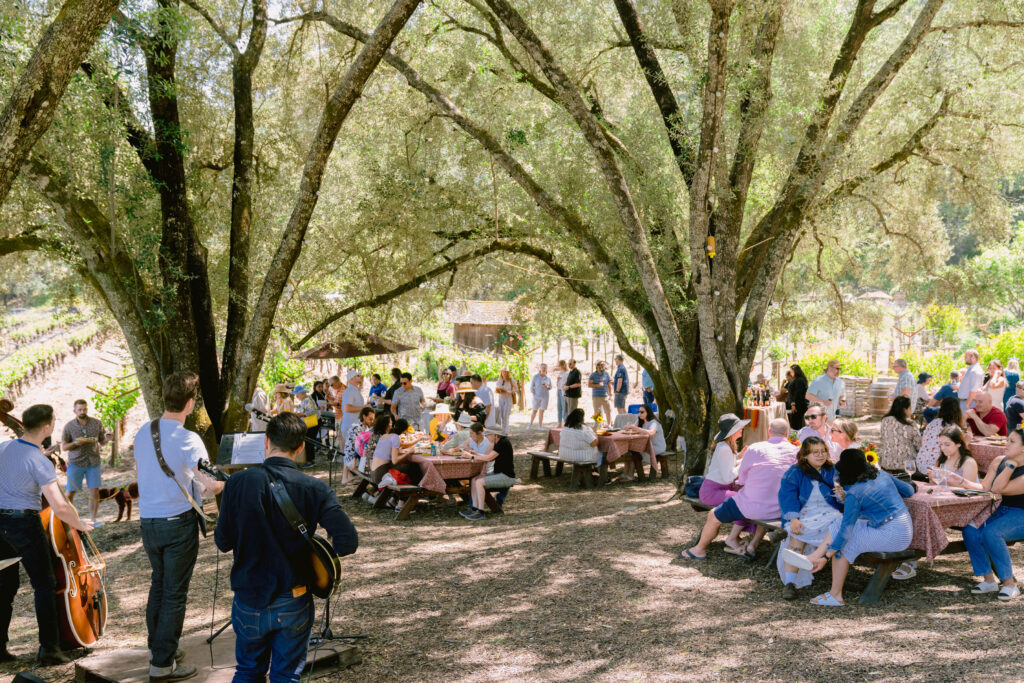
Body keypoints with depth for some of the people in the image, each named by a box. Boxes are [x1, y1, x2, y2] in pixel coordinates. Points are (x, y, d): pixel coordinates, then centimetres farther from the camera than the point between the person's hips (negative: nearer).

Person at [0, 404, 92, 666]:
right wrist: (79, 524, -8)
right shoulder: (40, 462, -19)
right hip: (25, 524, -7)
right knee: (45, 585, 3)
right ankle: (49, 649, 3)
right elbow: (60, 507, -24)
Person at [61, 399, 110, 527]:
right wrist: (75, 443, -19)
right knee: (70, 492, -1)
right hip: (75, 463, -1)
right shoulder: (69, 427, -3)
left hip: (93, 462, 1)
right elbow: (63, 447, 1)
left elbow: (102, 441, 10)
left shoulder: (97, 423, 2)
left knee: (94, 491, -3)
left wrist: (106, 438, -13)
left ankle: (92, 520, 4)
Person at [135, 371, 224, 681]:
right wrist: (230, 483, 0)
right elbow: (211, 485, -20)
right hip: (178, 521, -7)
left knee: (158, 585, 21)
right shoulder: (188, 439, -19)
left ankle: (156, 647, 33)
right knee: (174, 593, 2)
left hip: (148, 520, 7)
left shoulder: (143, 432, 3)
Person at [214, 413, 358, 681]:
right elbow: (348, 542, -18)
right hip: (293, 603, -1)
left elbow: (223, 543, -3)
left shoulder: (238, 483, -11)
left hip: (249, 600, 1)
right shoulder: (315, 489, -13)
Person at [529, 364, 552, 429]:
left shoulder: (548, 378, 3)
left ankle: (540, 425, 6)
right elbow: (532, 386, -2)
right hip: (536, 396, -2)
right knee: (535, 411, 5)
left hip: (545, 396, 2)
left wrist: (547, 387, -12)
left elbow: (550, 387, 11)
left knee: (541, 411, 1)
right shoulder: (535, 376, -5)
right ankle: (531, 424, 21)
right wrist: (533, 395, -10)